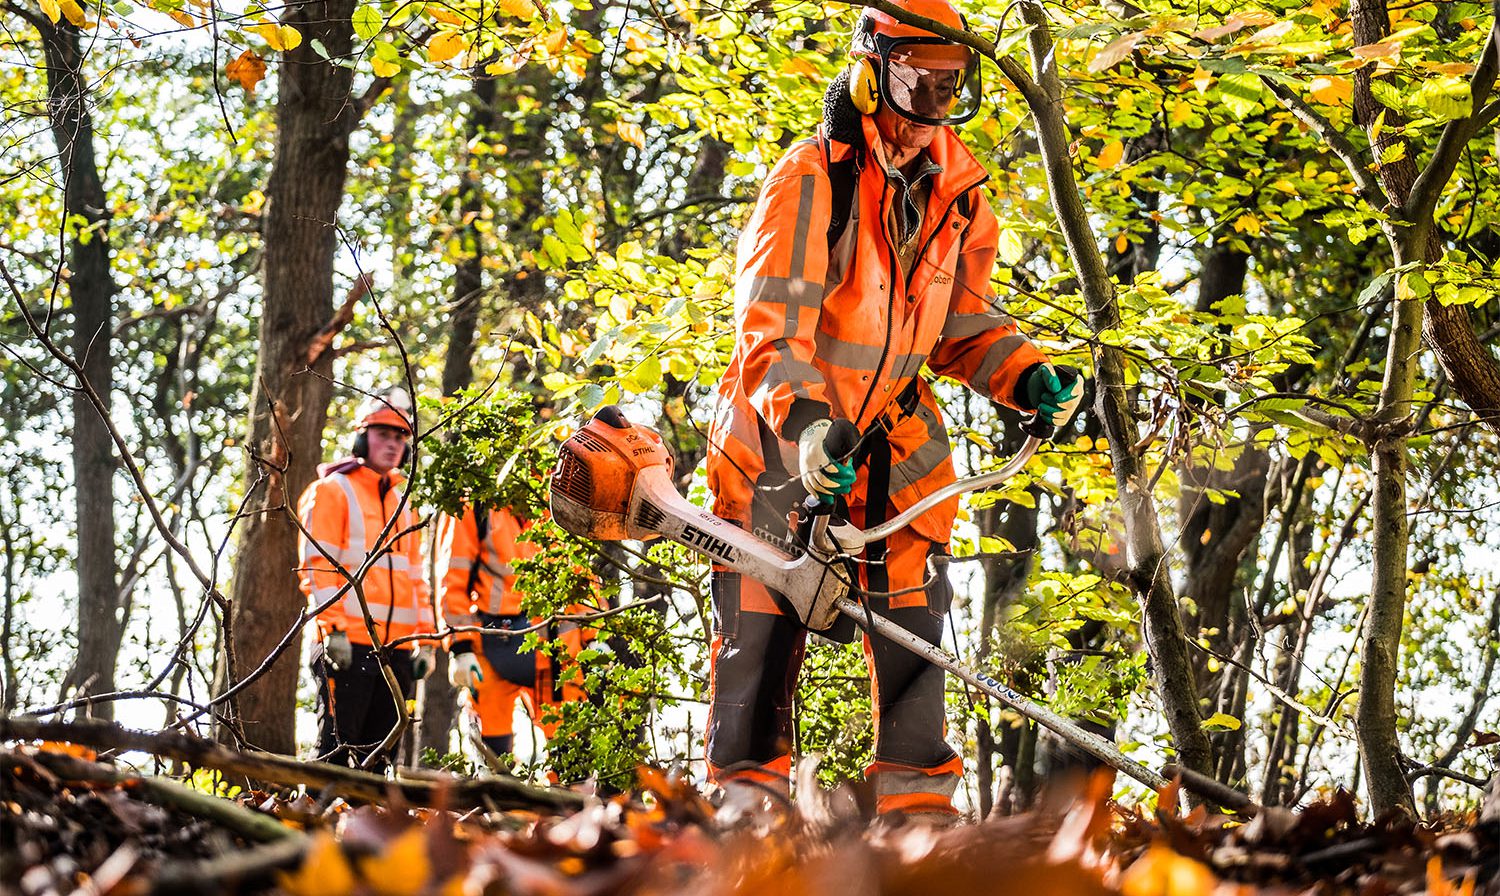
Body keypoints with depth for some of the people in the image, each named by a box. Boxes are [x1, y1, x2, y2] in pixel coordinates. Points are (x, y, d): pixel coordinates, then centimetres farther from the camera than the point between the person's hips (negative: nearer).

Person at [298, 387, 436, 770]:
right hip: (349, 643, -7)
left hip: (397, 648, 7)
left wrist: (425, 640, 14)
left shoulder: (402, 506, 23)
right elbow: (317, 565, -8)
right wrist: (333, 629, -17)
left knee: (378, 754, 7)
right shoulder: (332, 491, 1)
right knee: (337, 746, -9)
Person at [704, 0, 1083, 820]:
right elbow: (769, 330, -25)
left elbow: (964, 321, 10)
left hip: (892, 427, 5)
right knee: (763, 629, -2)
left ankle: (917, 799, 5)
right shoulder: (811, 181, -19)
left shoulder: (954, 185, 1)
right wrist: (805, 421, -41)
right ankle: (747, 792, 9)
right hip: (786, 433, -5)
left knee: (915, 620, -1)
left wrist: (1028, 378, -8)